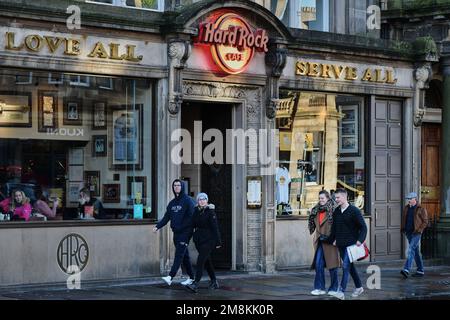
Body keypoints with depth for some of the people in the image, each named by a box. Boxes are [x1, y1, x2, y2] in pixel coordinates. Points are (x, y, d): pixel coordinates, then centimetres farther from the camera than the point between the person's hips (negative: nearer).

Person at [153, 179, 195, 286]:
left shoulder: (188, 201, -6)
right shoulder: (172, 203, 15)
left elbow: (192, 217, -13)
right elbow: (166, 217, 13)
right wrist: (158, 226, 0)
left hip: (185, 232, -7)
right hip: (176, 233, 7)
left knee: (179, 254, -13)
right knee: (184, 256, 12)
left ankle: (170, 276, -23)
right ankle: (191, 277, 20)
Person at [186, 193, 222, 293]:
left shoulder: (210, 211, -9)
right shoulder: (196, 211, 9)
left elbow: (215, 227, -12)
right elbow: (193, 224, 18)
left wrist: (218, 241, -14)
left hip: (208, 239, -7)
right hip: (198, 239, 7)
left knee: (200, 260, -15)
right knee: (206, 261, 15)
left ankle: (195, 284, -21)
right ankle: (214, 282, 27)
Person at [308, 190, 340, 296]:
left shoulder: (333, 209, -8)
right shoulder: (316, 210, 12)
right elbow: (313, 224, 22)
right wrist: (316, 237, 16)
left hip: (330, 240, -6)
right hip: (320, 241, 6)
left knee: (332, 264, 3)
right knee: (318, 264, -1)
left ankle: (334, 288, 14)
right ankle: (319, 288, 3)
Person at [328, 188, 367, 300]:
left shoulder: (354, 211, -9)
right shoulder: (336, 211, 9)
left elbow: (363, 227, -8)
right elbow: (334, 227, 21)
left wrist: (360, 239, -20)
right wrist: (333, 239, 11)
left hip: (351, 244, -7)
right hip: (340, 244, 7)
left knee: (346, 266, -13)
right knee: (350, 266, 14)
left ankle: (341, 292, -15)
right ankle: (359, 287, 28)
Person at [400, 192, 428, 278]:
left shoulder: (421, 209, -7)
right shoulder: (406, 208, 12)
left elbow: (425, 222, -6)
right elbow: (403, 219, 21)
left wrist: (419, 230, -14)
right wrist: (403, 229, 8)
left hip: (416, 233, -7)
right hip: (408, 233, 7)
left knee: (411, 250, -19)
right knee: (416, 251, 11)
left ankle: (406, 270, -28)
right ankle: (420, 271, 18)